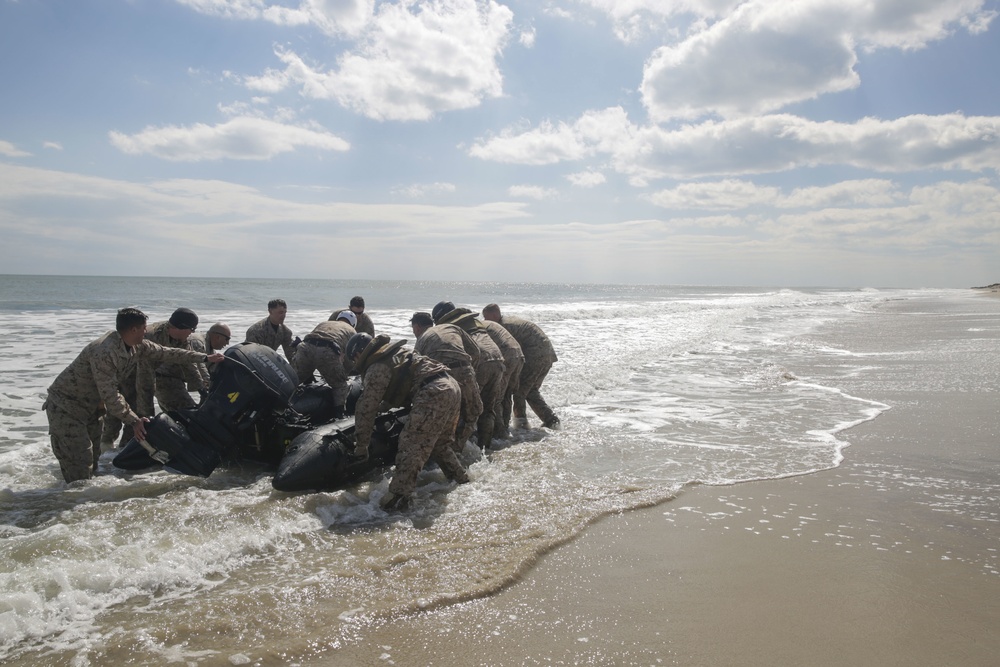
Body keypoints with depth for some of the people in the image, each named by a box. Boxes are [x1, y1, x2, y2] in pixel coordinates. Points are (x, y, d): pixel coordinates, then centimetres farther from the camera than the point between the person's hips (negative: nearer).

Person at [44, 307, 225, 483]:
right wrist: (133, 420, -26)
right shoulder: (104, 352, -31)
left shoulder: (137, 346, -4)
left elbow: (166, 353, 7)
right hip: (65, 407, -9)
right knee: (79, 470, -11)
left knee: (91, 464, 12)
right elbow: (109, 394, -30)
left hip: (90, 407, 9)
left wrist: (205, 358, 6)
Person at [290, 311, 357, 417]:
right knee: (340, 386, 17)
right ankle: (339, 415, 7)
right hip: (328, 352, -3)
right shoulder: (351, 331, 33)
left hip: (305, 348, 3)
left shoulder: (323, 323, 42)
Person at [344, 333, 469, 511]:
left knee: (411, 447, -9)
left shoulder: (376, 368, -1)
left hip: (433, 394, -10)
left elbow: (366, 408, 0)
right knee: (440, 444, 25)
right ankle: (463, 482, 35)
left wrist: (361, 445, 8)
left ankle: (397, 499, -11)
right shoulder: (395, 352, 27)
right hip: (452, 386, 10)